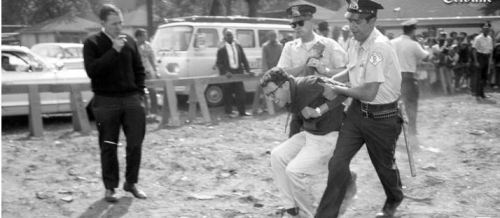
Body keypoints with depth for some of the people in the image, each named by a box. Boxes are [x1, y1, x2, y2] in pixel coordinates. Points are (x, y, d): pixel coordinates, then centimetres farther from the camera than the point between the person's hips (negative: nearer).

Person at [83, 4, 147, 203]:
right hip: (105, 101, -3)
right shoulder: (92, 43, -3)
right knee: (108, 146, 4)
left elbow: (139, 70, 15)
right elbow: (92, 70, -17)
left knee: (135, 143, 3)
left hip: (131, 98, 3)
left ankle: (131, 182, 21)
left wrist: (140, 94, 5)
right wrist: (114, 50, -19)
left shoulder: (129, 41, 8)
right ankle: (110, 187, 17)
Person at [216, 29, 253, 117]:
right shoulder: (221, 49, -3)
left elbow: (244, 59, 10)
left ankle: (242, 111, 12)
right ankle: (229, 111, 12)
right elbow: (219, 63, -5)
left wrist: (247, 70, 0)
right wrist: (225, 72, -18)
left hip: (238, 73, 4)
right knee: (228, 94, 2)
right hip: (228, 74, -4)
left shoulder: (238, 46, 10)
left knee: (241, 93, 4)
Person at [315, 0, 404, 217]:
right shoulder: (354, 43, 1)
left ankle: (394, 200, 48)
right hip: (357, 111, 6)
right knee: (338, 163, -5)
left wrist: (337, 90, -14)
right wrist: (329, 81, 7)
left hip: (381, 117, -6)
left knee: (384, 165, 17)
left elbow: (369, 93, -25)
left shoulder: (379, 47, -25)